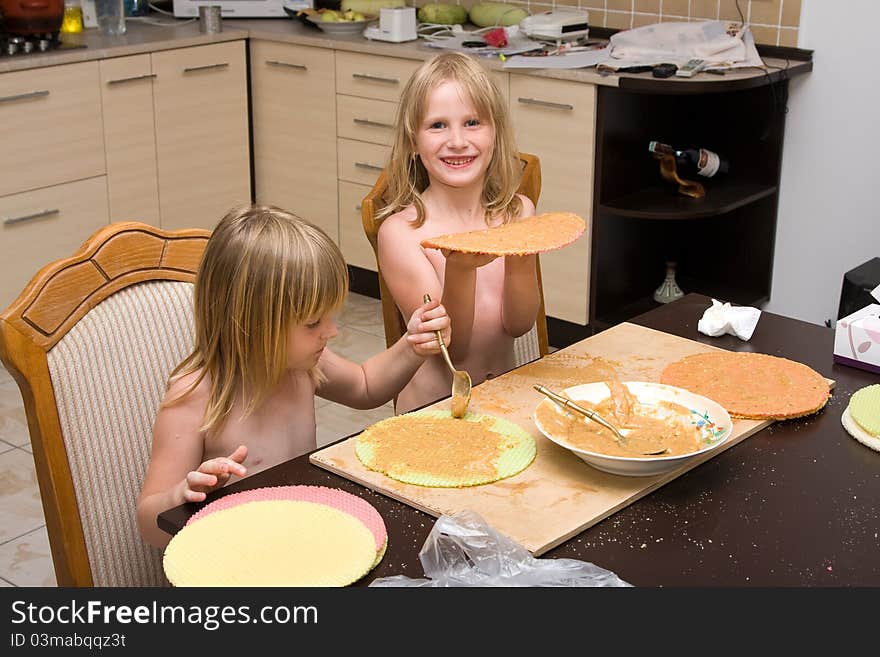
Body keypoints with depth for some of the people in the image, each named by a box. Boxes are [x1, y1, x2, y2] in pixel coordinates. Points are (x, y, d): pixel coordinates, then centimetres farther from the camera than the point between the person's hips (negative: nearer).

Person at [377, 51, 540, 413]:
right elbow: (451, 345, -11)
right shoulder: (399, 231, -9)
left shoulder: (518, 211, 3)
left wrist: (520, 258, -19)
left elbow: (519, 324, -2)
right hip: (432, 410, -4)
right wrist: (460, 270, -27)